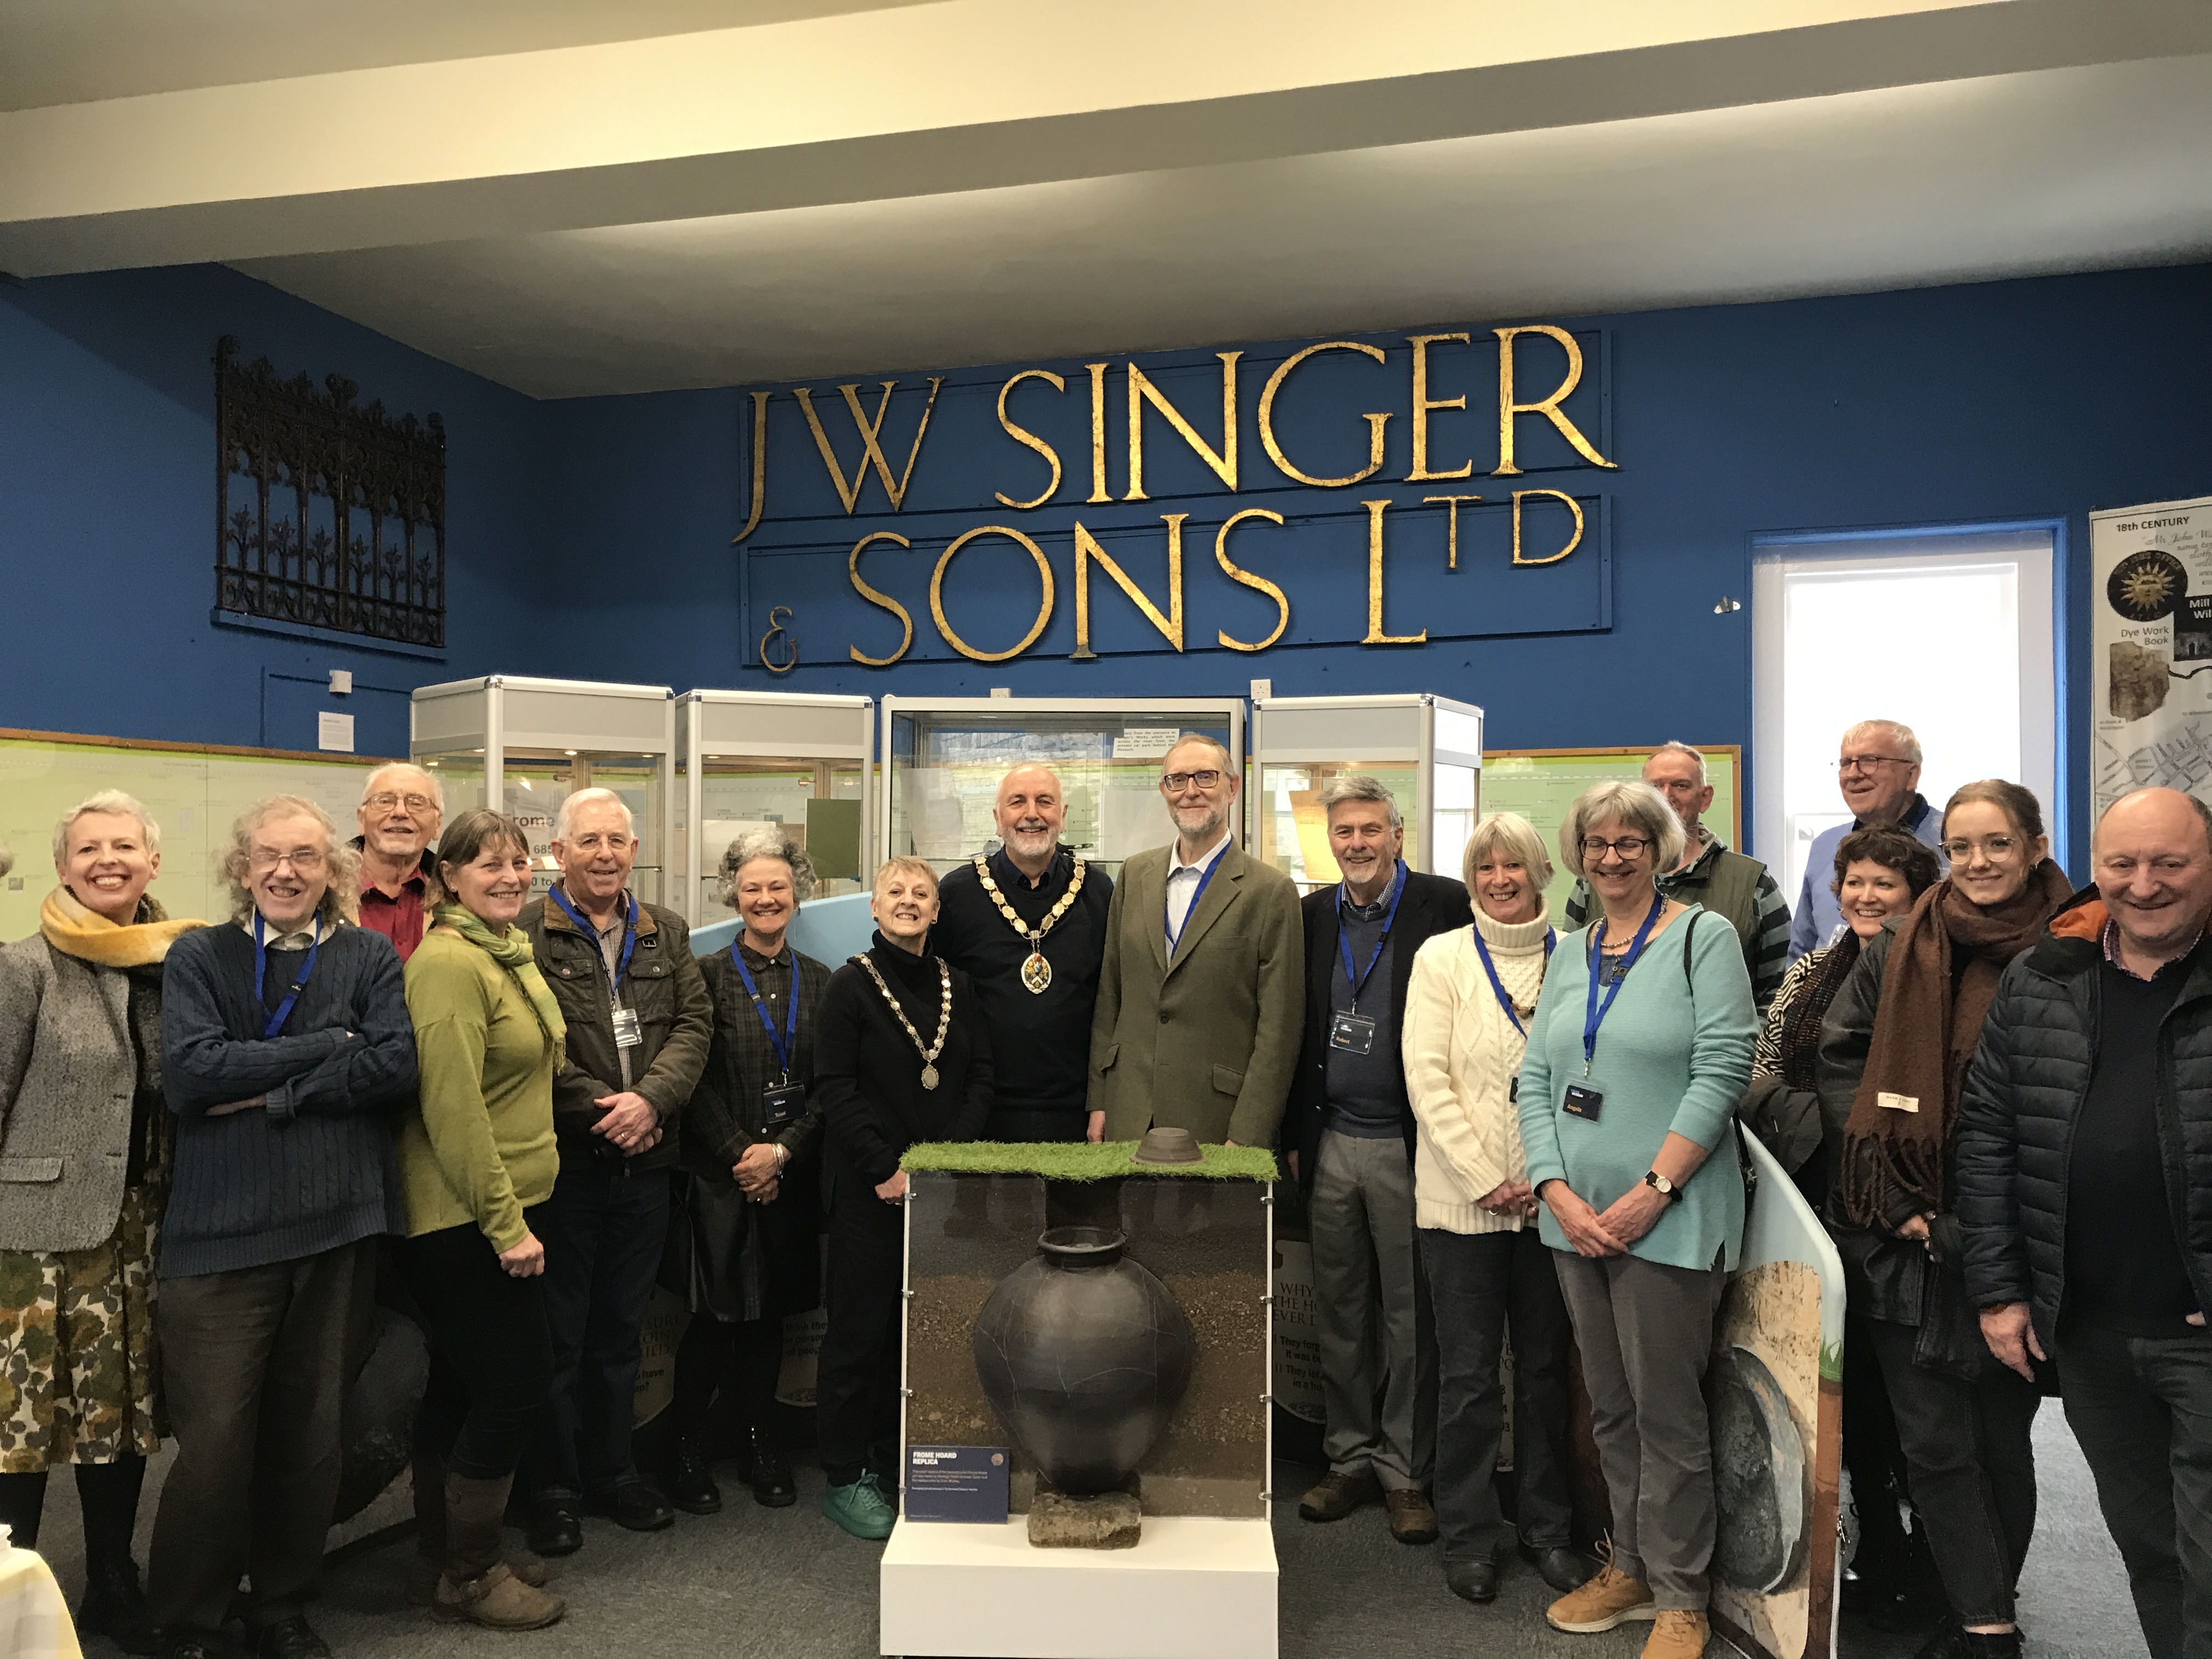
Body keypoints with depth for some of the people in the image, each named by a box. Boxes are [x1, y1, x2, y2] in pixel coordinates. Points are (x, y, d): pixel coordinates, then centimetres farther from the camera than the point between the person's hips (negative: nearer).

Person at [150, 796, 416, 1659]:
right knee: (215, 1441, -2)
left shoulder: (370, 957, 7)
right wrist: (329, 1047, -10)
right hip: (222, 1230, -1)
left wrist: (272, 1092, -12)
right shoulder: (199, 958, 5)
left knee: (310, 1430, 11)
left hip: (339, 1227, 2)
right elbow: (188, 1073, -10)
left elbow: (397, 1065, -7)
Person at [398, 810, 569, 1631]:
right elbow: (453, 1108, -22)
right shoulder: (449, 962, -18)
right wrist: (507, 1223, -20)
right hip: (463, 1215, -9)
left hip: (501, 1207, 9)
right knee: (520, 1378, -3)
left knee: (464, 1384, 18)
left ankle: (455, 1548, 31)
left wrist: (515, 1211, 17)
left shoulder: (513, 953, 12)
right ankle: (469, 1574, 14)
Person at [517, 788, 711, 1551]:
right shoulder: (527, 934, -5)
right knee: (557, 1331, 6)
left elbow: (694, 1023, 2)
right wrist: (597, 1110, -16)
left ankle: (612, 1472, 29)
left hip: (643, 1160, 5)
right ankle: (551, 1488, 20)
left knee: (621, 1328, 16)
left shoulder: (667, 934, 11)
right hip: (562, 1160, -4)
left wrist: (651, 1098, -14)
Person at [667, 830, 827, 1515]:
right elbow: (698, 1081, -6)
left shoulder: (818, 981, 8)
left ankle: (759, 1443, 24)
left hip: (791, 1175, 3)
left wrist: (782, 1150, -8)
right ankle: (688, 1451, 14)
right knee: (716, 1316, -1)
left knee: (771, 1313, 10)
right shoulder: (707, 975, -1)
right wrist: (741, 1155, -11)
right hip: (720, 1174, -3)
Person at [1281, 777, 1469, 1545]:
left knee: (1410, 1317, 6)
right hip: (1330, 1143, 4)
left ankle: (1406, 1473, 20)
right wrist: (1295, 1135, 10)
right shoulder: (1312, 915, 8)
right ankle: (1351, 1459, 27)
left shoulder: (1445, 905, -6)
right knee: (1340, 1313, 12)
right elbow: (1296, 1032, 12)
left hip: (1407, 1144, -4)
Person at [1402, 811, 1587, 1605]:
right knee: (1468, 1373, 4)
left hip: (1551, 1196, 2)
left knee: (1547, 1365, 12)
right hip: (1464, 1196, -2)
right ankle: (1469, 1534, 19)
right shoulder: (1441, 958, 0)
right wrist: (1485, 1177, -12)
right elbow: (1427, 1076, -6)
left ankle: (1547, 1526, 27)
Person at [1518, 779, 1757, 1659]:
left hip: (1667, 1219, -5)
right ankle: (1630, 1565, 30)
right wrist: (1558, 1192, -4)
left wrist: (1650, 1191, -16)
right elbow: (1535, 1080, 9)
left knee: (1668, 1411, 3)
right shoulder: (1568, 953, 12)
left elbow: (1721, 1071, -13)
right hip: (1576, 1217, 6)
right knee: (1608, 1406, 15)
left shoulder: (1703, 938, -5)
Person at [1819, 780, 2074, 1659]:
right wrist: (1897, 1204, -6)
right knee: (1935, 1443, 3)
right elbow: (1838, 1064, 0)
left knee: (2003, 1436, 12)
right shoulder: (1899, 949, 2)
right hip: (1910, 1239, 1)